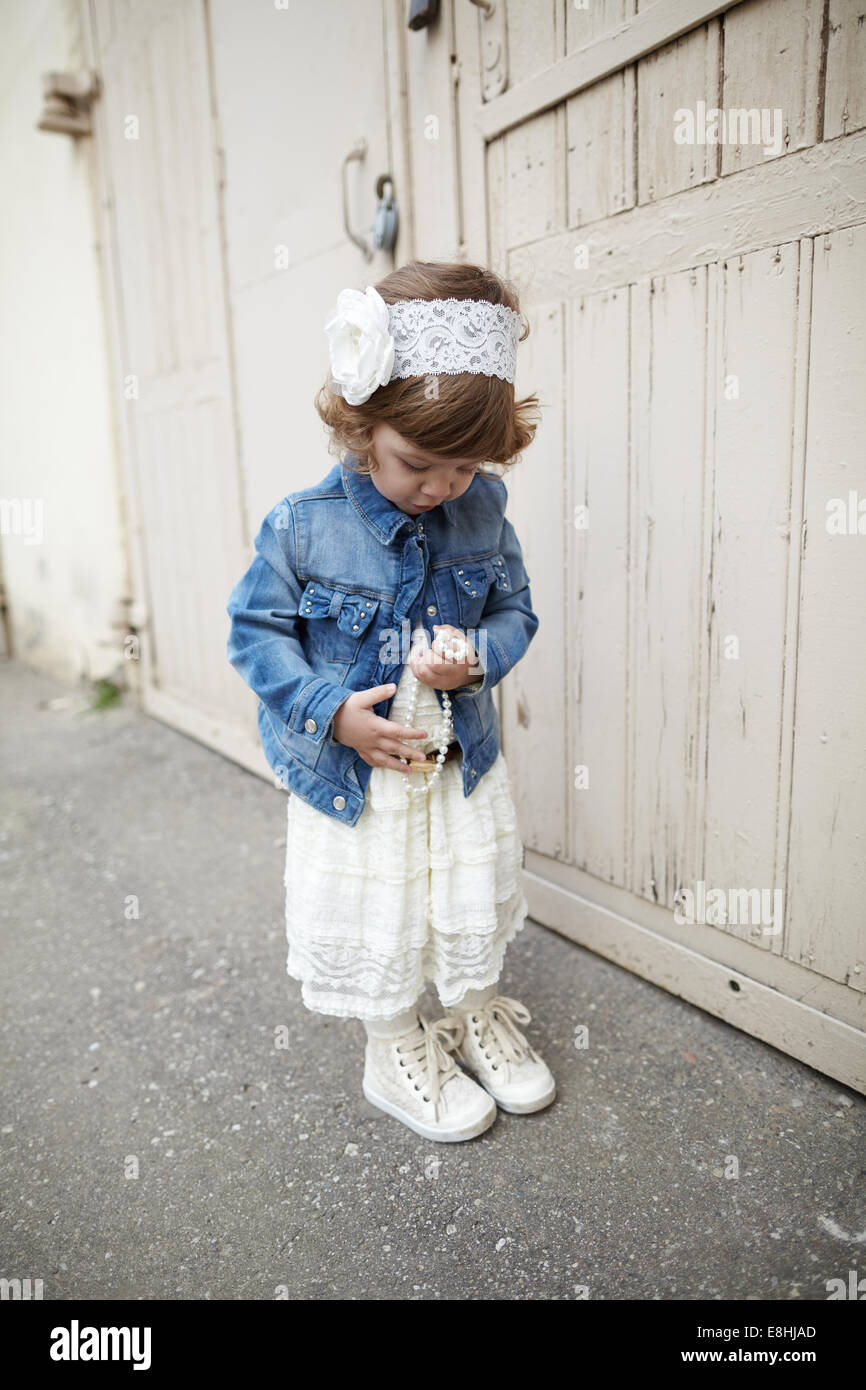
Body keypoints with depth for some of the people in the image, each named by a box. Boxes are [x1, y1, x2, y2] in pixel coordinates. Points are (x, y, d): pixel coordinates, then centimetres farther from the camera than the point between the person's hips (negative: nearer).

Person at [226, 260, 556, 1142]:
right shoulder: (302, 525, -18)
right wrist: (330, 707, -21)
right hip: (352, 769, -3)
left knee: (473, 904, 18)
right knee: (375, 919, 13)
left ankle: (476, 1017, 47)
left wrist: (476, 656, -21)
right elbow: (255, 630, -9)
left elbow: (515, 608, 1)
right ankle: (395, 1053, 39)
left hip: (461, 760, 3)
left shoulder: (483, 508, -8)